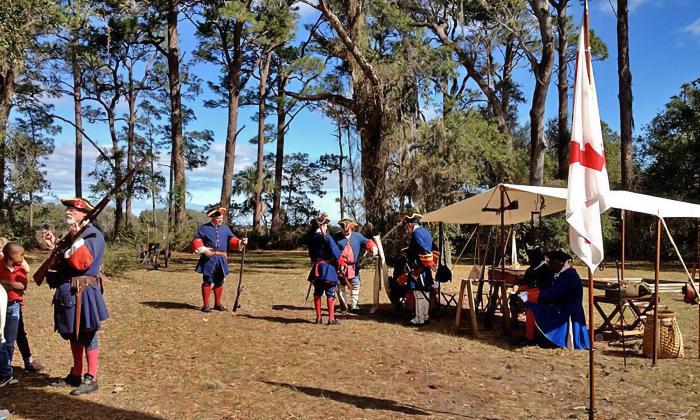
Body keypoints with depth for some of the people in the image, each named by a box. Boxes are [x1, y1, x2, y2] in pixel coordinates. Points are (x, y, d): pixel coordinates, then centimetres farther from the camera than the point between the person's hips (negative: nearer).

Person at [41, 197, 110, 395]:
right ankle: (76, 374, 28)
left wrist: (77, 240, -29)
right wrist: (54, 245, 10)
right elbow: (62, 262, 18)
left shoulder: (92, 234, -11)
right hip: (68, 292, 9)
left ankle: (91, 379, 3)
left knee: (87, 335, -4)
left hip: (83, 293, -9)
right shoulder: (72, 234, 18)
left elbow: (83, 262, -23)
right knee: (73, 335, 16)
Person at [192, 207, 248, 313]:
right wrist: (203, 250, -16)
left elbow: (232, 240, 4)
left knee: (219, 282, 13)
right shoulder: (204, 228, -2)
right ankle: (205, 305, 6)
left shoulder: (225, 228, 10)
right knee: (207, 282, -1)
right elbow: (196, 240, -3)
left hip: (222, 259, 4)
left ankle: (218, 304, 26)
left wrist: (240, 242, -15)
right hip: (209, 259, -4)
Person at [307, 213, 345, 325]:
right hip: (328, 268, -6)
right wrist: (341, 264, -4)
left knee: (317, 293, 13)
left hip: (316, 268, 6)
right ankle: (331, 319, 0)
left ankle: (318, 318, 18)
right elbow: (335, 251, -13)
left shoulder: (312, 238, 7)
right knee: (330, 294, 0)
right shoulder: (326, 237, -12)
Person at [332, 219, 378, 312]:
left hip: (353, 267, 2)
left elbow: (366, 242, -8)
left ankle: (354, 305, 13)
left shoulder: (357, 236, 5)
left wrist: (374, 248, -28)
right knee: (340, 286, 6)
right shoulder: (336, 237, 1)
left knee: (355, 285, 2)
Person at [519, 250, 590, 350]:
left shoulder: (569, 276, -20)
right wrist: (527, 291, -6)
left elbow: (551, 293, -24)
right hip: (560, 309, 9)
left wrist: (528, 295, -21)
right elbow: (550, 290, 5)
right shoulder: (563, 274, 9)